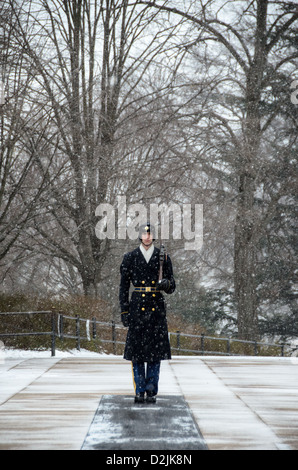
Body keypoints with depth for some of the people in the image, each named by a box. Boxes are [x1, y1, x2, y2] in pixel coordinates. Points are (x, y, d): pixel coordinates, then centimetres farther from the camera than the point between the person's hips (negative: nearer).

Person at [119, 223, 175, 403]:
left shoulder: (163, 258, 6)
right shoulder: (130, 258, 5)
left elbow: (172, 287, 8)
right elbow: (124, 286, 6)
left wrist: (166, 283, -16)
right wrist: (124, 311, 0)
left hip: (157, 309, 0)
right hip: (137, 308, 0)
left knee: (155, 349, 0)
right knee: (137, 349, -1)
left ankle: (152, 391, 7)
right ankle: (139, 391, 7)